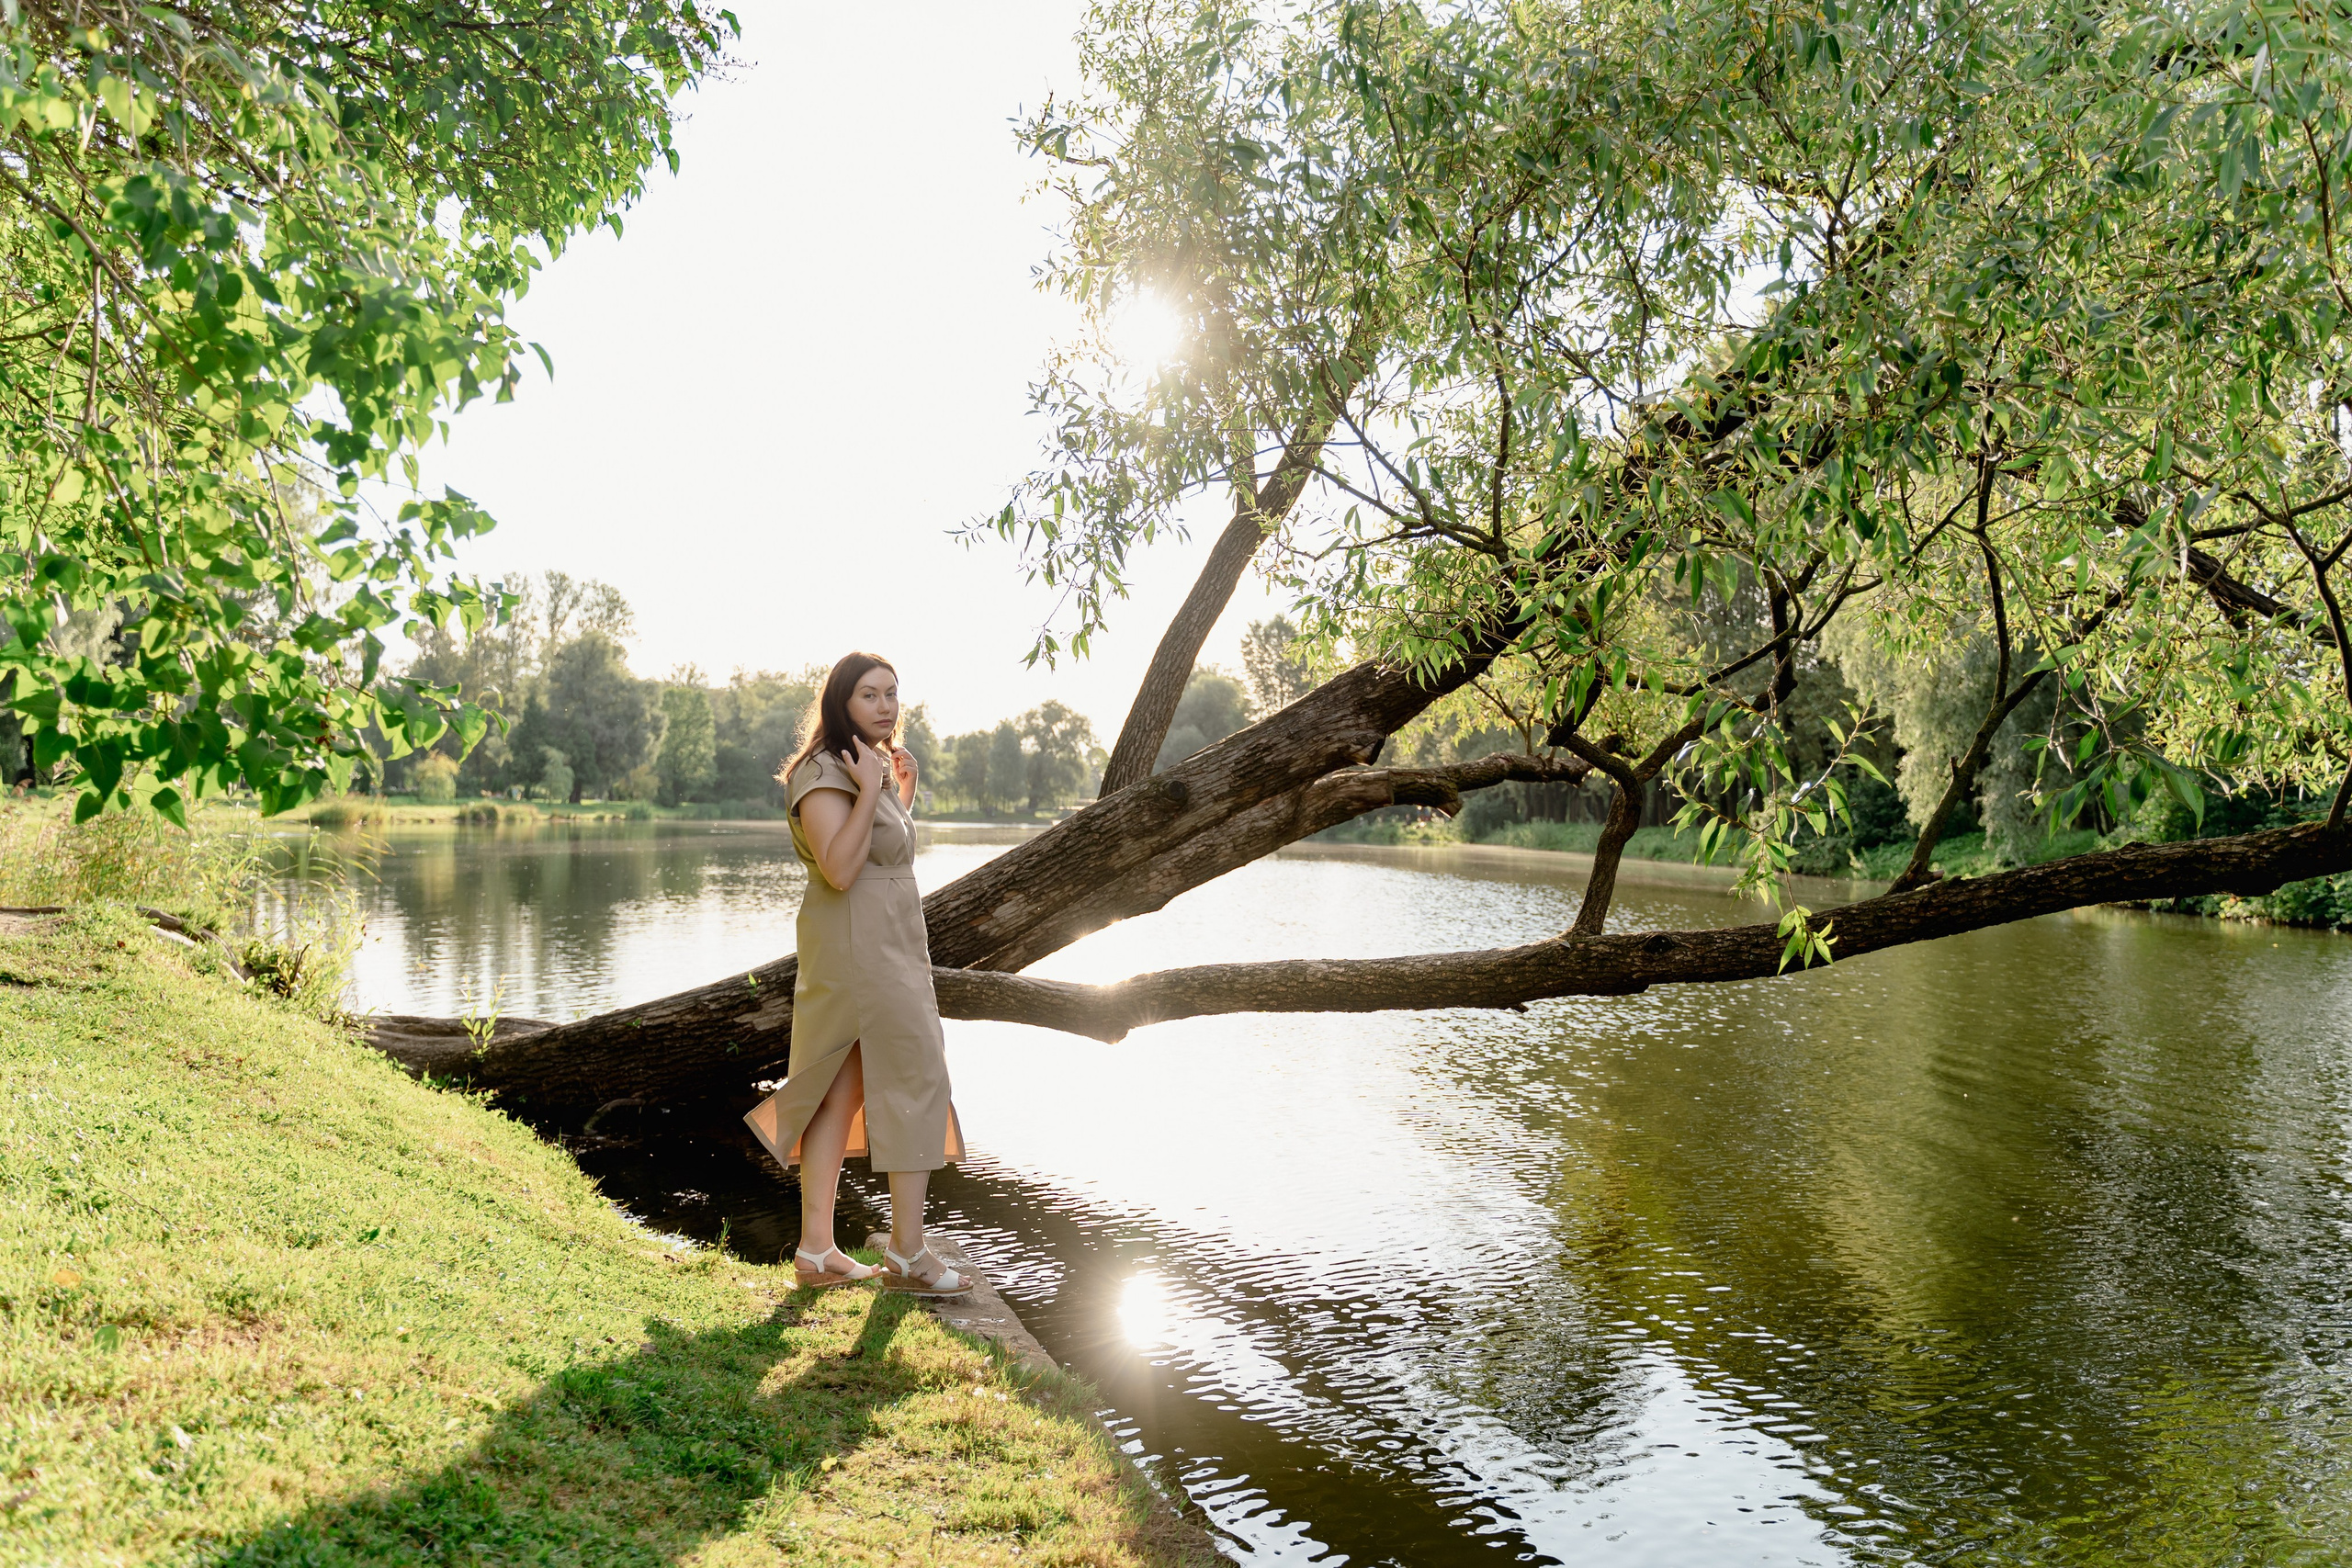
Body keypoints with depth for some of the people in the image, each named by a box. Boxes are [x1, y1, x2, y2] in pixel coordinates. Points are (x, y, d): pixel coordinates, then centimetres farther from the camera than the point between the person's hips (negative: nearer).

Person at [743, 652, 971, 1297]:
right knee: (916, 1079, -4)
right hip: (858, 946, -10)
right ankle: (907, 1254, 3)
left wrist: (904, 790, 17)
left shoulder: (870, 766, 16)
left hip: (888, 946, 10)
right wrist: (871, 790, -24)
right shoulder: (824, 773, -15)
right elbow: (840, 869, -26)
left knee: (842, 1093, 10)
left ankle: (816, 1250, 16)